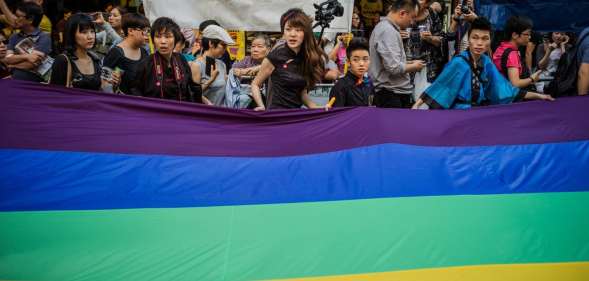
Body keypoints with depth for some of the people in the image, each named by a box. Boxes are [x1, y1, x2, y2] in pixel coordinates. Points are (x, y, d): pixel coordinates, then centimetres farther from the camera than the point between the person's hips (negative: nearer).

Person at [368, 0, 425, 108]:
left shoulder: (384, 27, 15)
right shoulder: (388, 31, -18)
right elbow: (394, 67, -25)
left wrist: (409, 63, 13)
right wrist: (414, 66, -7)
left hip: (397, 93, 10)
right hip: (392, 95, -10)